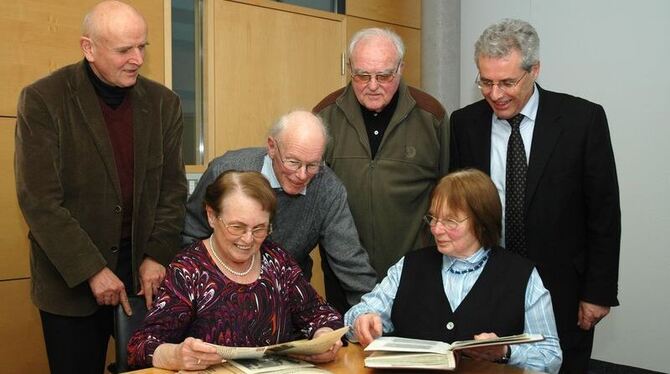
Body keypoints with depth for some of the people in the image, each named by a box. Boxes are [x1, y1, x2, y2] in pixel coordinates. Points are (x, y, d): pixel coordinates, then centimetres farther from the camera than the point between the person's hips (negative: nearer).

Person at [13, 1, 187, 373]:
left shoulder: (163, 102, 1)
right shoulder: (42, 100, -10)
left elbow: (173, 186, 4)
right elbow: (39, 200, -14)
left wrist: (157, 255, -7)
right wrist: (92, 270, -17)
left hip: (144, 269, 3)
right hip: (71, 278, -3)